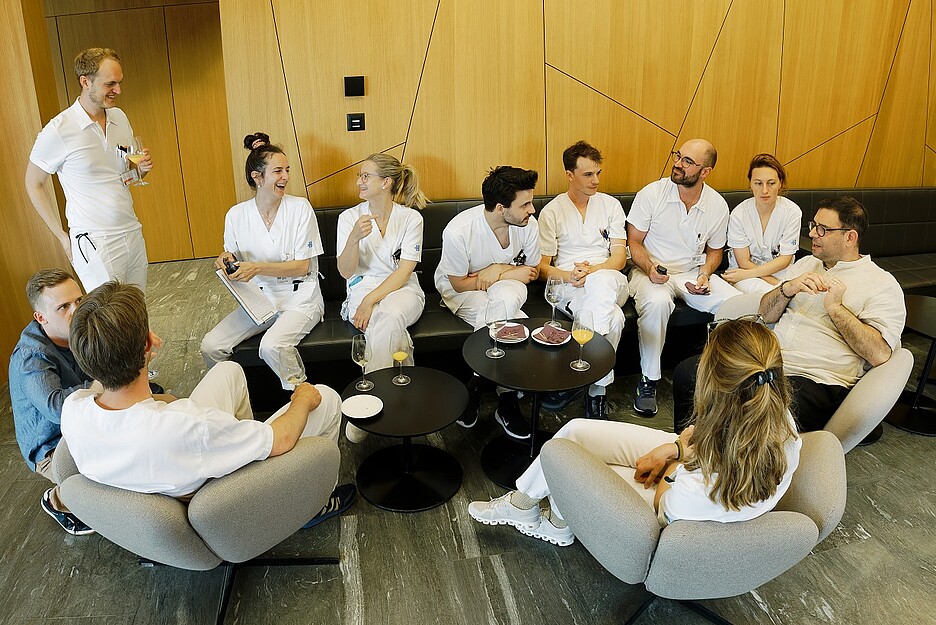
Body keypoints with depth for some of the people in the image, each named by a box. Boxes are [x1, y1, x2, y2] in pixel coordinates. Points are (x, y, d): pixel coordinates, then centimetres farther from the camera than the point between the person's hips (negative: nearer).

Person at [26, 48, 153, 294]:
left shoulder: (120, 117, 6)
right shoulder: (58, 131, -12)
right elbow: (33, 184, 0)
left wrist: (142, 168, -3)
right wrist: (62, 236, -2)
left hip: (133, 232, 6)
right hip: (95, 244, -6)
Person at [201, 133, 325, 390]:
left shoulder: (300, 207, -8)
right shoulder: (236, 215, 1)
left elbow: (303, 265, -10)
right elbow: (235, 266, 13)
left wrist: (257, 267, -23)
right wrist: (227, 261, -12)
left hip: (299, 298, -4)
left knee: (272, 346, -31)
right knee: (211, 346, -13)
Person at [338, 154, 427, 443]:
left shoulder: (411, 218, 0)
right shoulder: (349, 217, 4)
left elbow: (404, 270, -8)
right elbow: (346, 271, -4)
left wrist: (372, 300, -21)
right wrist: (354, 238, -23)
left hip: (402, 289, 0)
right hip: (362, 287, 1)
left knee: (391, 315, -37)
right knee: (390, 322, -35)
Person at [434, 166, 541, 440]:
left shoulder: (528, 224, -16)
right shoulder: (458, 231, -29)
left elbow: (531, 271, 1)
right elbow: (459, 284, -17)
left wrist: (500, 269, -20)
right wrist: (511, 273, -17)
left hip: (506, 285, 3)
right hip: (459, 289, -3)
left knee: (505, 300, -36)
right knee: (517, 325, -31)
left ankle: (478, 385, -18)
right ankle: (506, 400, -10)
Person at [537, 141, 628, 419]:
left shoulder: (611, 205, 14)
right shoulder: (551, 212, 7)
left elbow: (619, 258, 5)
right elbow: (542, 267, 3)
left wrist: (593, 270, -17)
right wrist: (568, 275, -19)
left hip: (608, 280, 2)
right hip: (566, 287, -2)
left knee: (602, 281, -39)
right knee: (613, 319, -36)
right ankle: (598, 389, -24)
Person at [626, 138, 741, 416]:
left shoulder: (718, 205, 0)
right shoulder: (651, 194, -9)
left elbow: (714, 250, 14)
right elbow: (633, 241, -5)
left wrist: (705, 275, -7)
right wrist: (650, 268, -23)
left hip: (692, 272, 4)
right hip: (651, 271, -3)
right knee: (657, 302, -38)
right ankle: (649, 380, -21)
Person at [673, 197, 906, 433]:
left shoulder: (882, 285, 1)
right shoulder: (805, 264, 21)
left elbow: (880, 354, -12)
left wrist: (835, 308, -11)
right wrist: (787, 288, -3)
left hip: (817, 380, -6)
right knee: (687, 372, -12)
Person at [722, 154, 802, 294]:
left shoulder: (792, 212, -10)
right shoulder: (739, 214, -13)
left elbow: (784, 259, -9)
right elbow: (744, 262, -9)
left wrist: (746, 274, -19)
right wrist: (774, 282, -19)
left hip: (779, 272, 2)